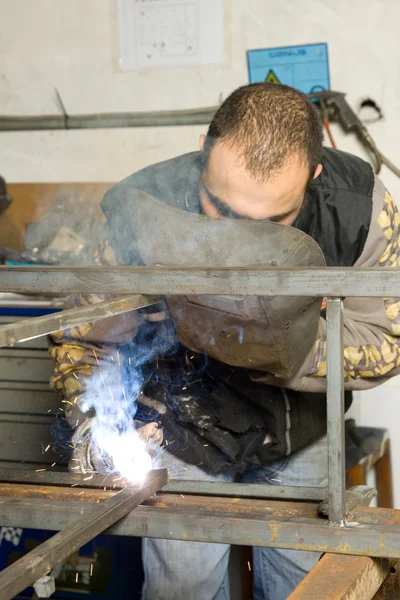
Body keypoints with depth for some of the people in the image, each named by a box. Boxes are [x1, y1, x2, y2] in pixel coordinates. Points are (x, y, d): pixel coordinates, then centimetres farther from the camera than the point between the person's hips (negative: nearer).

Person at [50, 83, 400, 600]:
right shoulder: (152, 215, -31)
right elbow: (82, 340, -16)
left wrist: (287, 341, -37)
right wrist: (96, 432, -31)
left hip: (301, 427, 2)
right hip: (187, 423, -2)